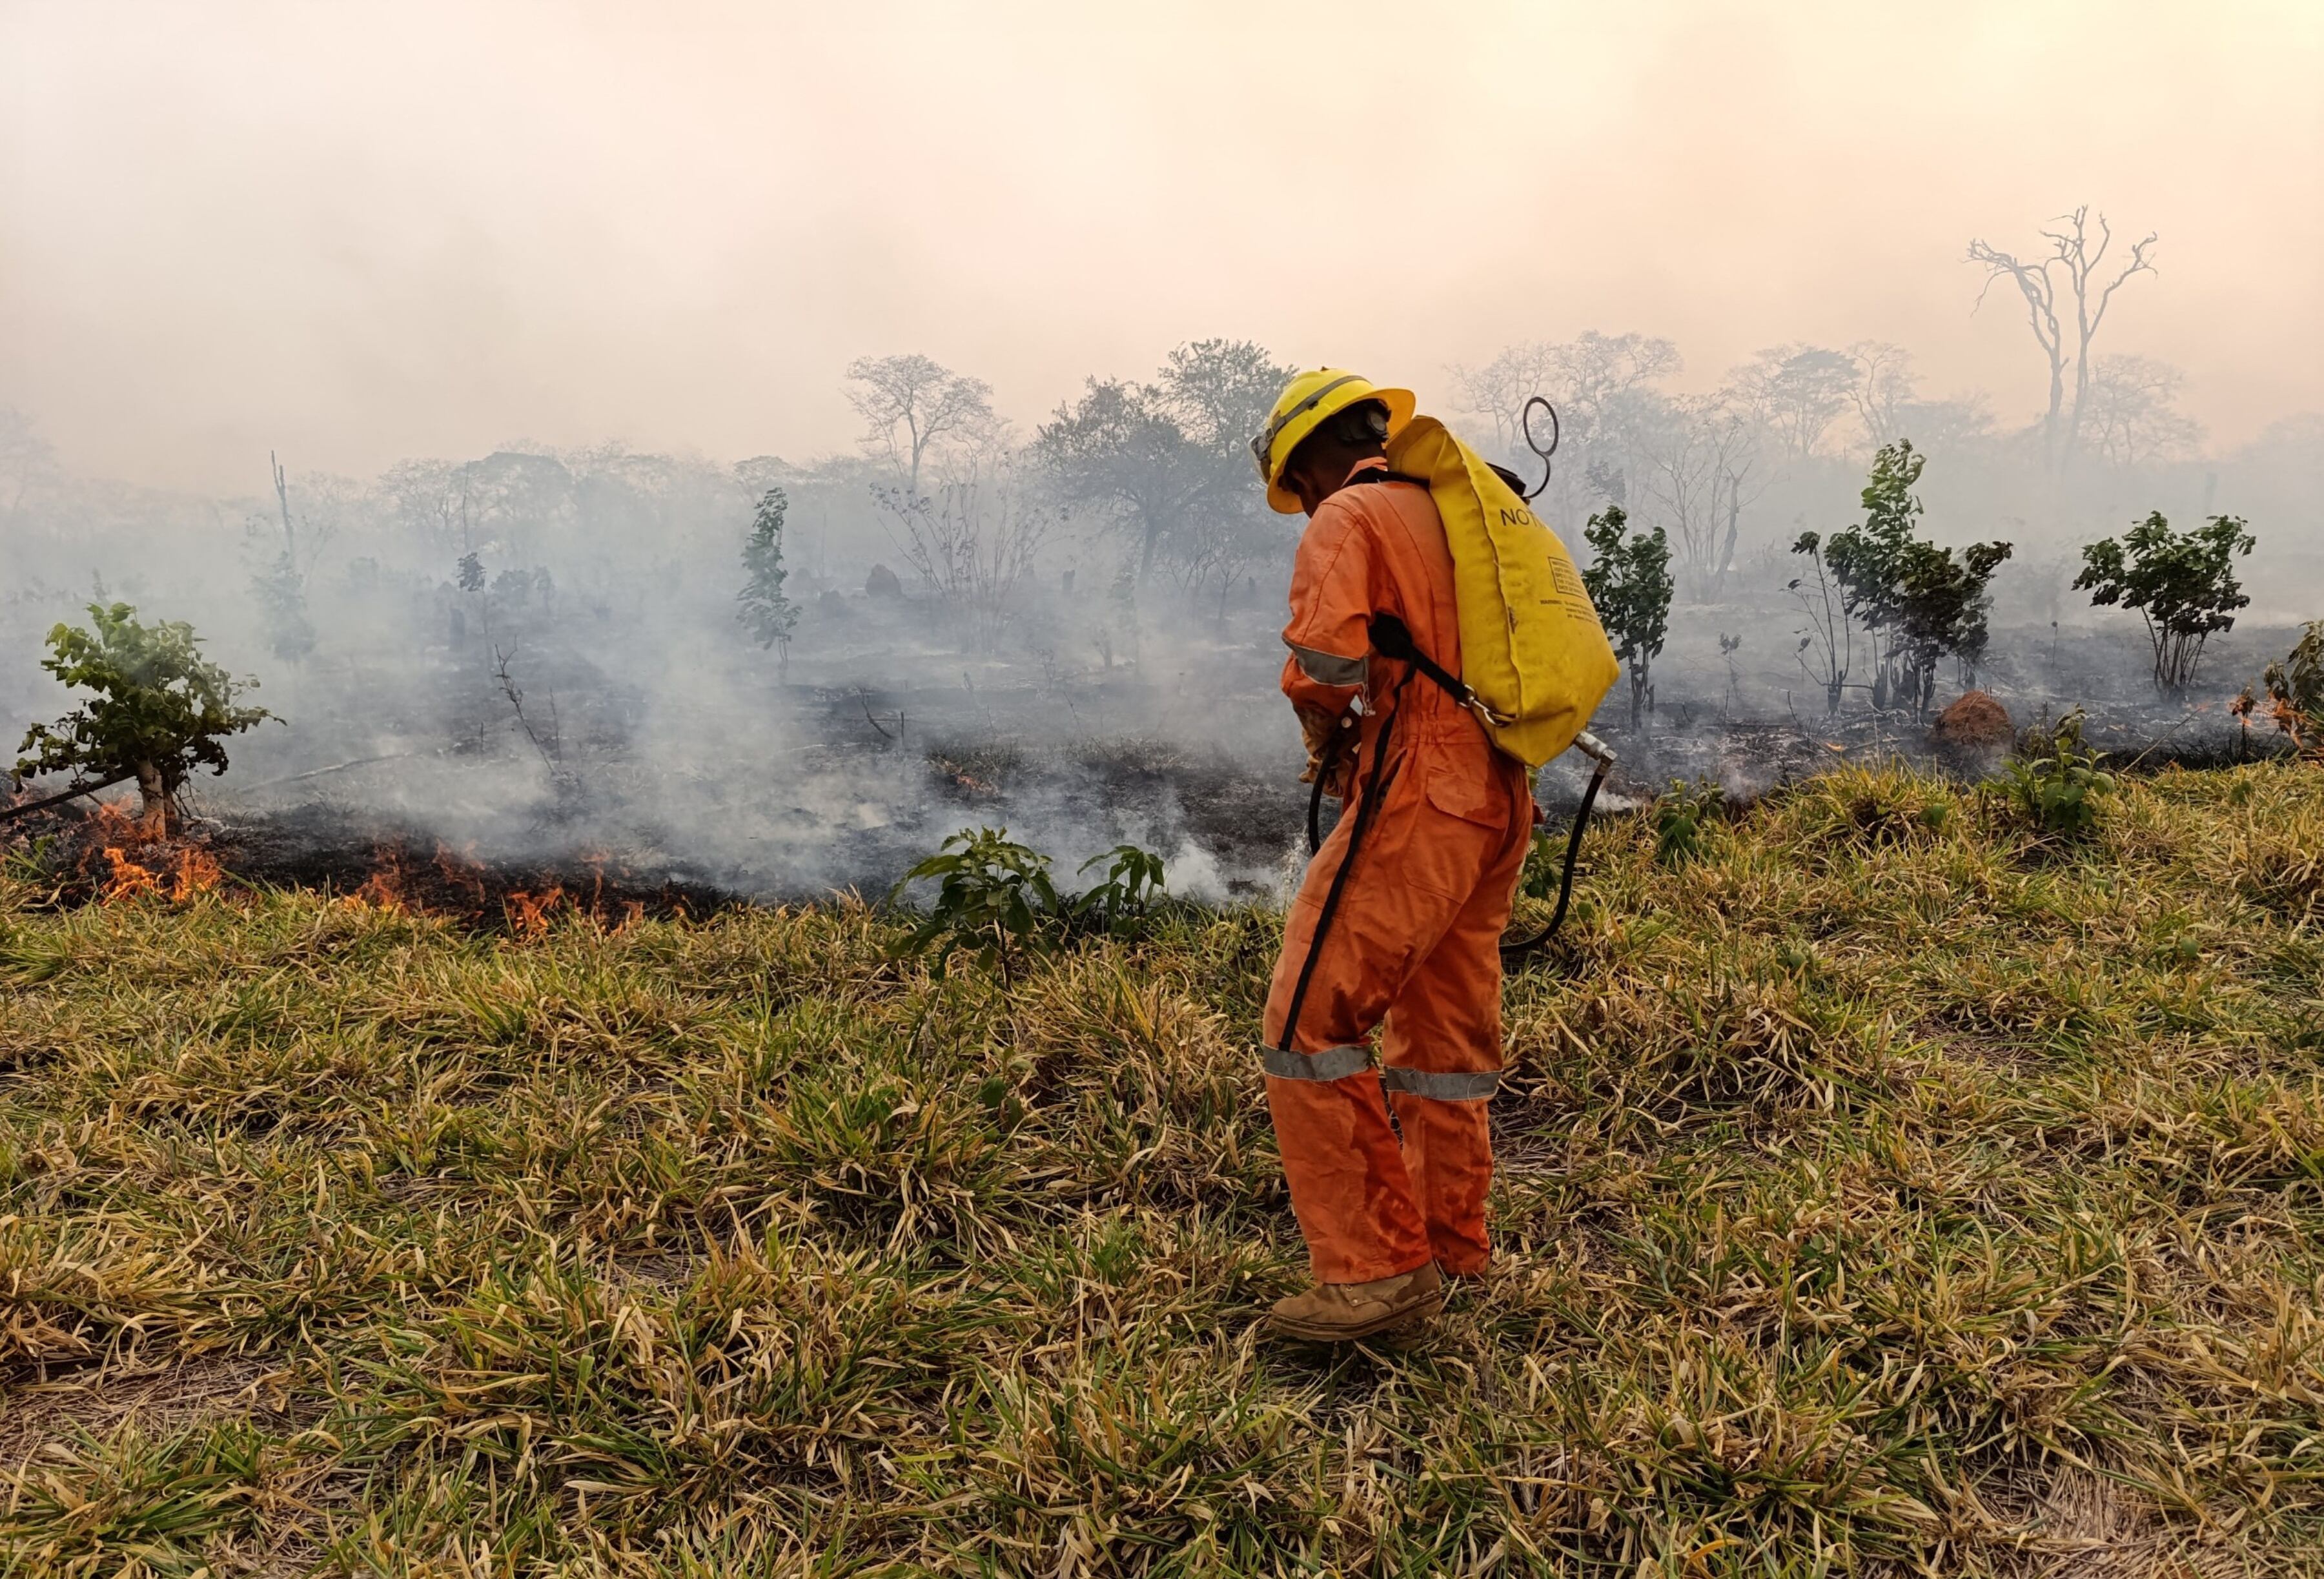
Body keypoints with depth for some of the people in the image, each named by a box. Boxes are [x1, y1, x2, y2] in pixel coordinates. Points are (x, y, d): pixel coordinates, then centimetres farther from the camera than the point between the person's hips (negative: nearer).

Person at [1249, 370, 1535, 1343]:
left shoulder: (1350, 516, -5)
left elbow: (1327, 649, -22)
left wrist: (1321, 723, -1)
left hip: (1416, 806, -9)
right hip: (1496, 800, 9)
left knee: (1310, 1024, -5)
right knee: (1445, 1034, 18)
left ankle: (1376, 1271, -5)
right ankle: (1450, 1251, 30)